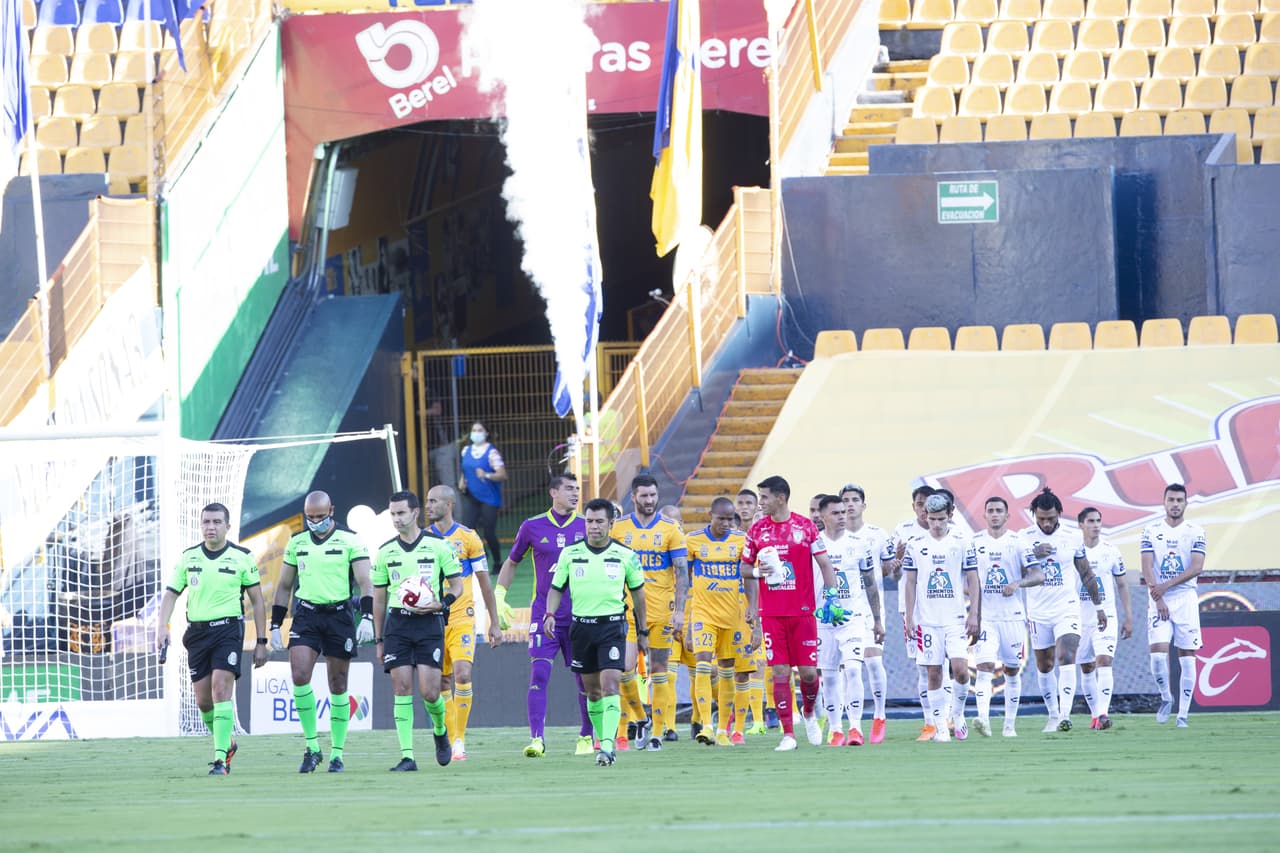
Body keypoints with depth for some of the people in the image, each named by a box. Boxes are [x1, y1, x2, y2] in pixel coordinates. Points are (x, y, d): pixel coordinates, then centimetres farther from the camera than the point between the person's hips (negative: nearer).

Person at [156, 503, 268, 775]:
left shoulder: (242, 557, 0)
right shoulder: (188, 557, 8)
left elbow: (257, 601, 5)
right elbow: (171, 594, 9)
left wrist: (261, 642, 2)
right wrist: (162, 627, -7)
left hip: (228, 628, -4)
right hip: (197, 630, 4)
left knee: (221, 688, -18)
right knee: (203, 699, 4)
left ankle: (221, 758, -18)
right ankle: (227, 743, 30)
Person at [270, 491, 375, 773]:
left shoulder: (350, 541, -1)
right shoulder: (296, 543, 10)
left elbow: (364, 583, -4)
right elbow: (284, 586, 17)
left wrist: (367, 618, -17)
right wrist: (275, 625, 12)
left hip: (339, 615, -2)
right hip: (306, 615, 2)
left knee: (338, 685, 2)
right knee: (299, 676, -15)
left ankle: (337, 753, 11)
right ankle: (312, 746, -5)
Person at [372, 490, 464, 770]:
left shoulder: (438, 545, 0)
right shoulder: (385, 552, 9)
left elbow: (457, 586, 5)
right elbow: (379, 599, 15)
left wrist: (440, 603, -16)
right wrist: (379, 640, 12)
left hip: (429, 622, -2)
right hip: (397, 623, 2)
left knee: (429, 692, -9)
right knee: (402, 689, -7)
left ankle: (440, 731, 24)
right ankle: (407, 756, -7)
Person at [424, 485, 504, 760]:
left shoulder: (468, 538, -1)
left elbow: (485, 583, 4)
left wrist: (494, 623, 4)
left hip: (461, 618, -3)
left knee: (462, 676, -18)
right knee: (442, 684, 4)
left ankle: (460, 740, -10)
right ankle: (452, 743, 12)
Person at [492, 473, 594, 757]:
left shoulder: (586, 528, 4)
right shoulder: (532, 527, 3)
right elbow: (511, 563, 16)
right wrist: (499, 598, 9)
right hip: (544, 614, -1)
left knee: (584, 680, 4)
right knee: (539, 675, -13)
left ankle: (586, 738, 20)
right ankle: (537, 740, -16)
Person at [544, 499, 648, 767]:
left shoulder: (625, 556, 0)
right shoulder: (570, 554, 3)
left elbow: (637, 592, 10)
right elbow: (556, 589, 10)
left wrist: (643, 631, 13)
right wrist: (549, 614, -9)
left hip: (612, 626, -3)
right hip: (581, 625, 3)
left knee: (610, 686, -16)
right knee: (592, 690, 9)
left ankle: (607, 746, -21)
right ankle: (604, 743, 23)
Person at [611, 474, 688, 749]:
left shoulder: (670, 530, 2)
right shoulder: (619, 528, 5)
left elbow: (681, 572, 0)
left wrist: (679, 611, -8)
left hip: (661, 610, 0)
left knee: (659, 670, 3)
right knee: (625, 667, -14)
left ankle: (657, 732, 9)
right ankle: (639, 720, 3)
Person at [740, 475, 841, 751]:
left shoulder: (805, 527, -1)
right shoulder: (757, 530, 6)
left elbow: (825, 564, 2)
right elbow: (745, 568, 16)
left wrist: (830, 597, -6)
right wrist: (756, 572, -3)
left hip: (803, 611, -2)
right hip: (771, 613, 2)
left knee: (808, 671, -2)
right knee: (780, 672, -4)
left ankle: (809, 714, 28)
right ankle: (788, 734, -1)